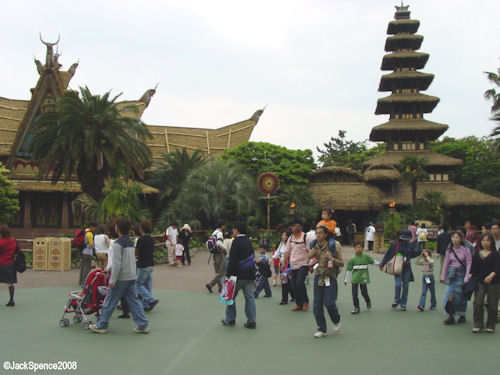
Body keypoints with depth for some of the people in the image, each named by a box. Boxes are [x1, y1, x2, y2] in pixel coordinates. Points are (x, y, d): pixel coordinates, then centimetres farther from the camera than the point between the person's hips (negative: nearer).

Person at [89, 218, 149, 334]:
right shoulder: (130, 242, 11)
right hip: (131, 277, 7)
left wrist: (112, 281, -15)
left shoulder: (118, 243, -15)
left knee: (109, 302, 5)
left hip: (120, 278, -7)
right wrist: (109, 268, 28)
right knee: (134, 302, 8)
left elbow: (117, 264, -19)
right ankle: (143, 325, 5)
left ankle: (101, 326, 15)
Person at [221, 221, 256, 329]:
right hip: (250, 275, 7)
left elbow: (232, 261, -17)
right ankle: (252, 321, 6)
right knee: (249, 297, 7)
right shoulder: (248, 242, 11)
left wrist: (228, 274, -13)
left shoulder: (236, 242, -12)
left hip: (238, 275, -6)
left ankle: (230, 320, 15)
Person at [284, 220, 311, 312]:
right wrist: (284, 263, 8)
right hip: (293, 265, 6)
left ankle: (305, 302, 1)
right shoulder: (291, 238, 10)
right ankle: (299, 304, 17)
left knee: (299, 282, -18)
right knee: (294, 285, 5)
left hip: (303, 264, -6)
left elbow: (310, 251, -7)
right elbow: (287, 251, 13)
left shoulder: (305, 237, -7)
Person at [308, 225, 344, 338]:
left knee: (329, 302, -12)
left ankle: (337, 321, 20)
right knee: (317, 304, 1)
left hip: (330, 277, -5)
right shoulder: (315, 247, 5)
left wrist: (332, 258, -22)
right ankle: (321, 329, 13)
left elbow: (342, 263, -5)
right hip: (318, 276, 5)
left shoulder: (332, 247, -8)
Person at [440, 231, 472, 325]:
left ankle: (462, 315, 18)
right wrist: (443, 276, 12)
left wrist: (467, 277, -11)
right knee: (449, 294, -8)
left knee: (459, 295, -1)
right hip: (451, 273, 3)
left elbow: (469, 264, -4)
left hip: (461, 273, -3)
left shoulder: (466, 250, -3)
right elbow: (446, 263, 11)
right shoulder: (449, 250, 6)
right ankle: (451, 316, -2)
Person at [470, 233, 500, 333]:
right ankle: (478, 325, 1)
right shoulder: (477, 254, 10)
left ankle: (490, 325, 17)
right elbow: (473, 267, 6)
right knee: (478, 303, -8)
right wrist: (470, 275, -13)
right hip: (480, 281, 1)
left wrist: (491, 275, -29)